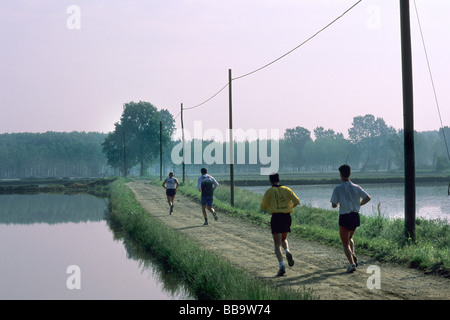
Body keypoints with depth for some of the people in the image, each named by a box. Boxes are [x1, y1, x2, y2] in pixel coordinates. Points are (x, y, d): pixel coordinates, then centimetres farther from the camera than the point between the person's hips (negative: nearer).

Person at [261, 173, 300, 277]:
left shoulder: (269, 191, 1)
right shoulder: (286, 189, 8)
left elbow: (263, 207, 0)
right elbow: (297, 201, 1)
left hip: (276, 217, -3)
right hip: (287, 217, 3)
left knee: (277, 244, -1)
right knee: (283, 239, 26)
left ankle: (282, 266, -17)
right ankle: (288, 252, -5)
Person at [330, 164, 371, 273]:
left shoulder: (338, 189, -8)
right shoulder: (356, 187, 2)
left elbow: (334, 205, -10)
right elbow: (367, 198, -2)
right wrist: (358, 204, 12)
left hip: (344, 217, -4)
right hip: (355, 216, 4)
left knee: (345, 243, 3)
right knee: (350, 238, 28)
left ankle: (352, 263, -14)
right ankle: (353, 255, 4)